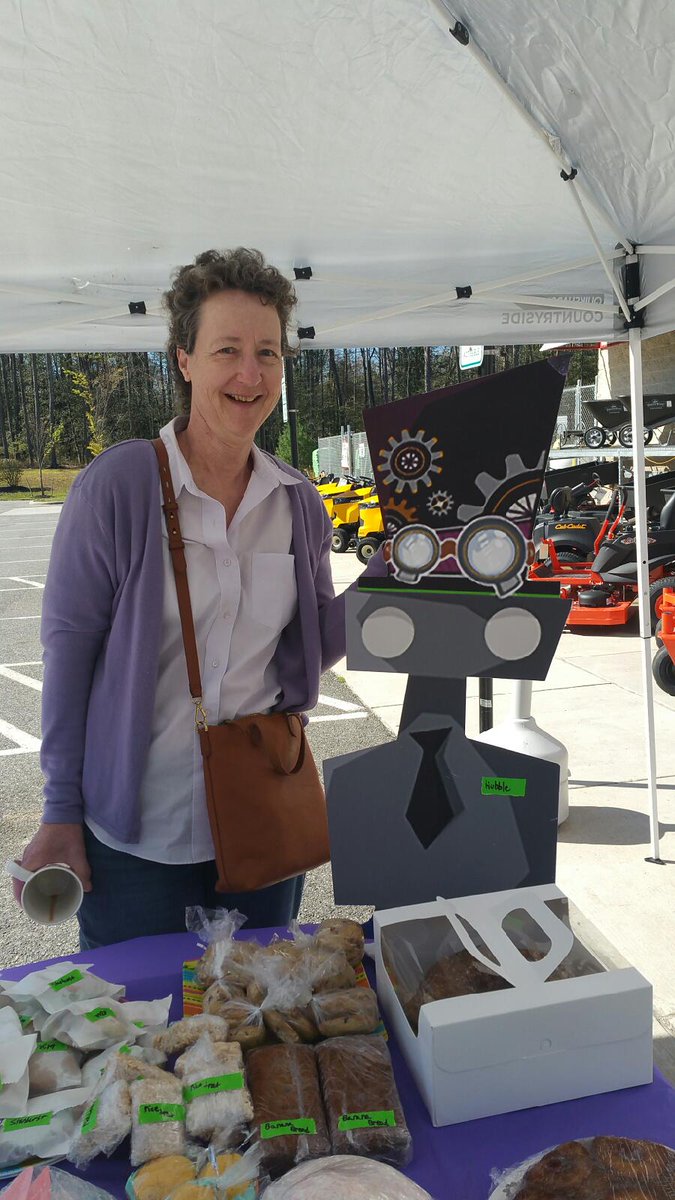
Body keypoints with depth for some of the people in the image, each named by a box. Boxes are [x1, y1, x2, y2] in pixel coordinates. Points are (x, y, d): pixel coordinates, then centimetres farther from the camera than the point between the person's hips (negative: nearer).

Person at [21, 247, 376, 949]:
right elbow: (69, 647, -9)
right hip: (136, 831, -3)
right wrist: (61, 815, -6)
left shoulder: (298, 502, 0)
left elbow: (312, 647, 7)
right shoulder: (116, 486, -13)